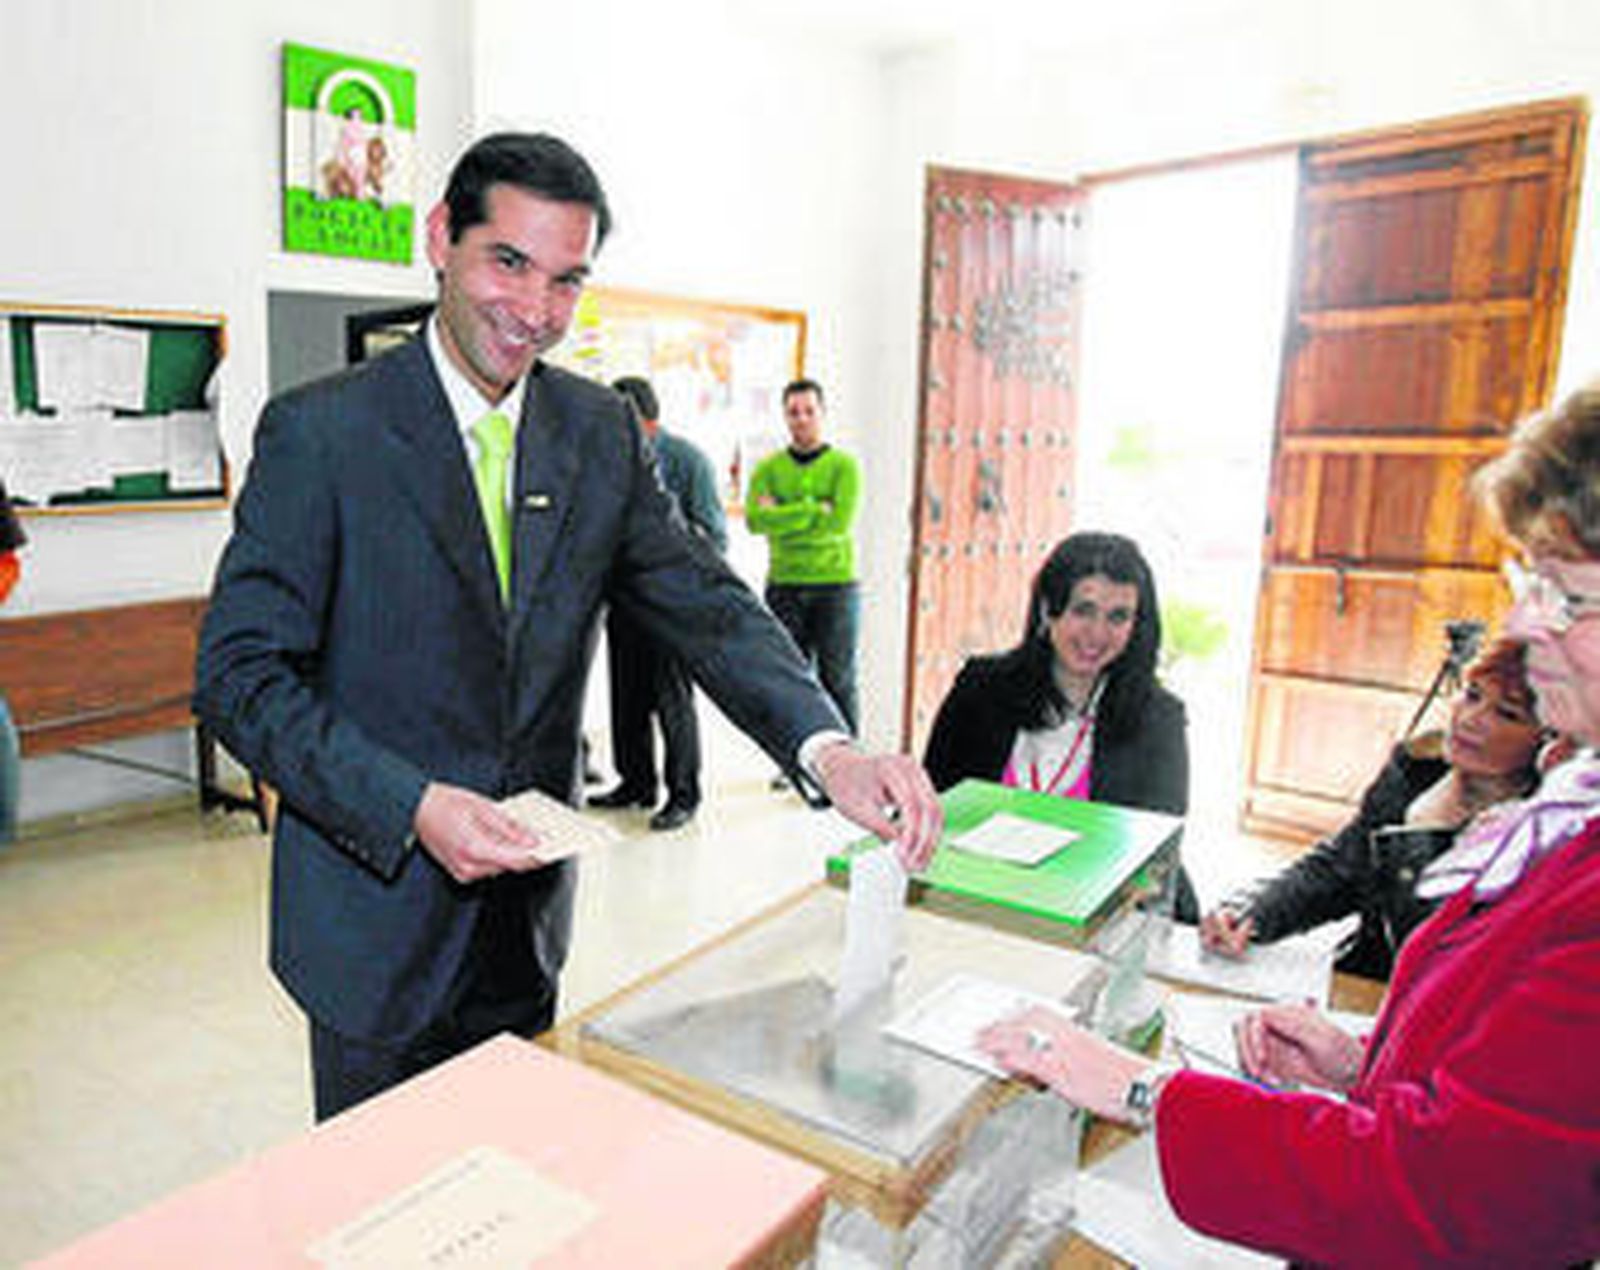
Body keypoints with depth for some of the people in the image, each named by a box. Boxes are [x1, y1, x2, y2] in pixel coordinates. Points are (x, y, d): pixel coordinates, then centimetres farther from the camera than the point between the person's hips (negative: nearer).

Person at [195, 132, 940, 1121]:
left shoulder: (600, 431, 0)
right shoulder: (320, 432, -13)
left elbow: (703, 603, -7)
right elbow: (240, 675, -13)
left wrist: (828, 749, -24)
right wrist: (415, 806, -26)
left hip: (530, 921, 4)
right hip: (380, 921, -4)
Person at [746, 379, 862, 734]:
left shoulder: (844, 465, 2)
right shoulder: (768, 468, 9)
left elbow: (840, 523, -12)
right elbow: (755, 519, -8)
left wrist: (781, 518, -8)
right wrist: (815, 510, -12)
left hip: (835, 585, -2)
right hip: (783, 586, 3)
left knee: (838, 680, 1)